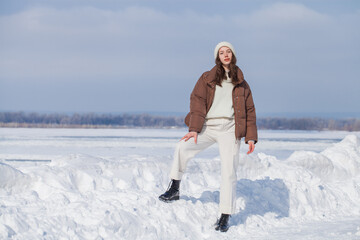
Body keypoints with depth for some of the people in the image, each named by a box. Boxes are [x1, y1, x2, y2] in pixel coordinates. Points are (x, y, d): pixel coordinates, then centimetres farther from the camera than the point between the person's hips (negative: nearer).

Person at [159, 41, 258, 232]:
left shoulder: (241, 84, 17)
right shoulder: (207, 78, 12)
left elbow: (249, 111, 16)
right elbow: (197, 101, 2)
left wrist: (251, 137, 5)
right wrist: (194, 128, -12)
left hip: (230, 129, 0)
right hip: (207, 126, 0)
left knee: (229, 171, -9)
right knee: (182, 148, -24)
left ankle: (225, 217, -6)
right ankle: (174, 189, -8)